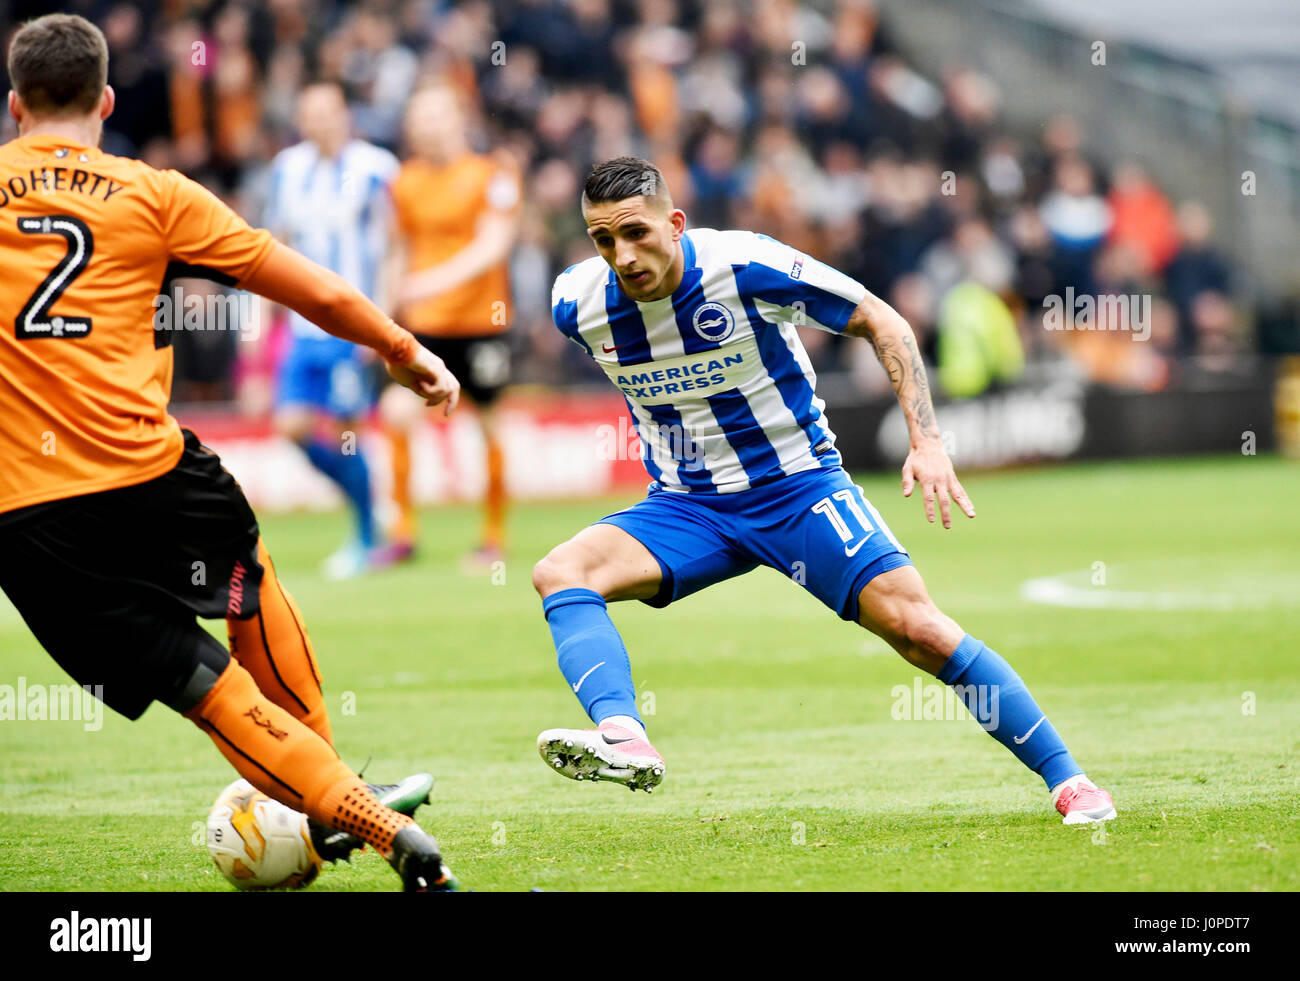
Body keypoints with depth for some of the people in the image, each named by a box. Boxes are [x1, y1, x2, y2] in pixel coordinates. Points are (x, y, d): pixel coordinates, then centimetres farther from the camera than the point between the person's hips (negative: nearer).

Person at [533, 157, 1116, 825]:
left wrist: (927, 440, -18)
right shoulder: (577, 303, -11)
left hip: (798, 487, -3)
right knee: (559, 573, -23)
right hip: (685, 506, 3)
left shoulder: (746, 265, -21)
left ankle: (1066, 778, -2)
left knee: (916, 628, -15)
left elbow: (880, 322, -10)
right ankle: (625, 741, -44)